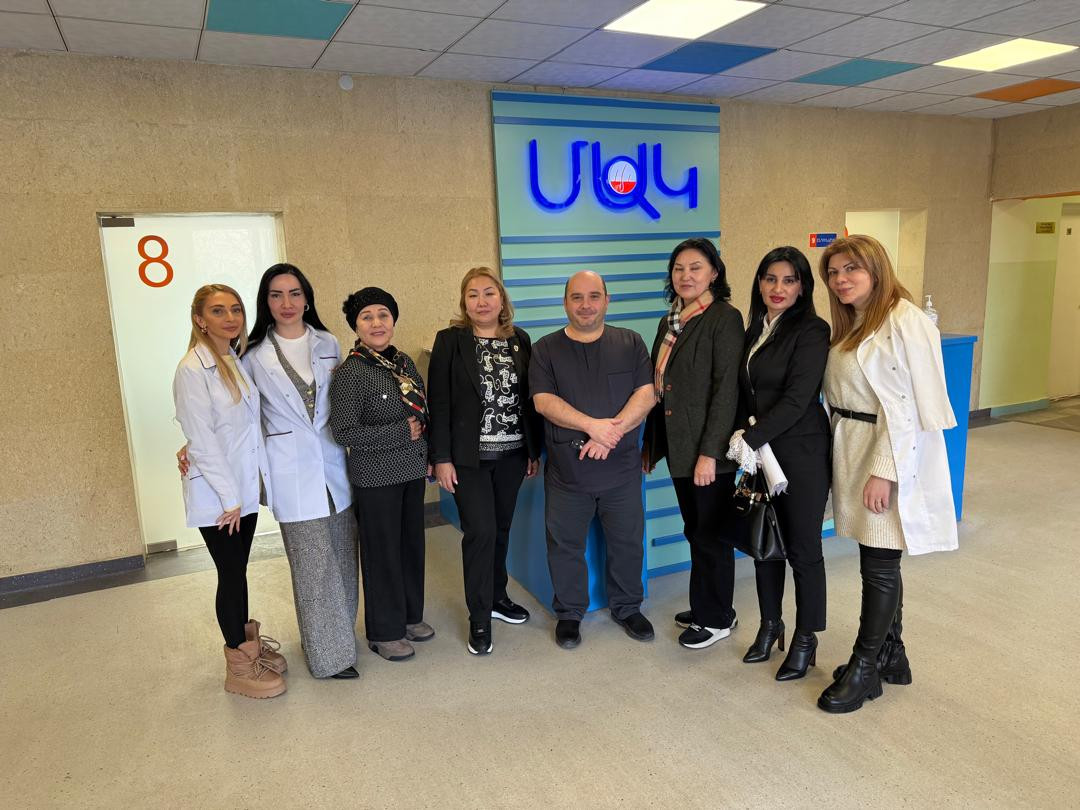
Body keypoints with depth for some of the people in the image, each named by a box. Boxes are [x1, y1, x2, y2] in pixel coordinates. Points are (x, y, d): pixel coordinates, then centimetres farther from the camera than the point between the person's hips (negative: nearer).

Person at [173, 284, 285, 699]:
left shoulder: (239, 361, 6)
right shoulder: (192, 369, -15)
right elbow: (201, 440, -17)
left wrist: (243, 492, 7)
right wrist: (229, 497, -15)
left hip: (245, 487, 6)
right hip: (215, 494, -6)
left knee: (238, 571, 18)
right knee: (231, 575, 5)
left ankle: (246, 644, 34)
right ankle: (239, 668, 20)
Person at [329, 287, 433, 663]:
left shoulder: (404, 362, 6)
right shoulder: (350, 373, -15)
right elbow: (344, 431, -20)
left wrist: (427, 455, 9)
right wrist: (401, 434, -17)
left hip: (412, 470, 6)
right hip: (375, 476, -6)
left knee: (412, 544, 16)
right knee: (382, 552, 6)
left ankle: (410, 615, 36)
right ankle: (384, 632, 24)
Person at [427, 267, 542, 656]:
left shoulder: (519, 339, 6)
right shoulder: (450, 340, -5)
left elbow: (528, 397, 8)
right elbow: (438, 402, -6)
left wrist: (535, 449, 8)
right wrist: (441, 457, -10)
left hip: (512, 453, 4)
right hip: (469, 456, -4)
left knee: (501, 527, 14)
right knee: (480, 531, -6)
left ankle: (497, 595, 34)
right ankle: (479, 618, 10)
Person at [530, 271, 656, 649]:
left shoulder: (630, 343, 4)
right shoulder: (546, 349, 2)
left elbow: (645, 394, -5)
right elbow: (544, 401, -9)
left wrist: (612, 433, -19)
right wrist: (593, 425, -20)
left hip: (621, 467, 1)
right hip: (566, 471, -1)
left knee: (628, 542, 13)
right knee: (565, 545, 9)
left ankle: (627, 607, 34)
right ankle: (569, 613, 29)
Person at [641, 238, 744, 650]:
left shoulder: (724, 318, -11)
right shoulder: (670, 322, 12)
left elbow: (726, 389, -17)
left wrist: (710, 452, -21)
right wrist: (650, 441, 15)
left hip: (708, 447, -7)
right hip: (676, 446, 7)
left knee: (712, 534, 6)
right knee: (695, 531, 18)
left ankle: (718, 618, 22)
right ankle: (704, 605, 34)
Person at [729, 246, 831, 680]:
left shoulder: (811, 331, -12)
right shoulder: (755, 330, 9)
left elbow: (797, 399, -18)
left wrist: (752, 438, -17)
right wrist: (743, 435, -1)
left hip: (801, 452, -6)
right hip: (759, 452, 7)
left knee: (802, 549, 4)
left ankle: (806, 639, 22)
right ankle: (770, 624, 33)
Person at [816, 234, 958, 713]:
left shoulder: (905, 322, -15)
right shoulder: (850, 326, 13)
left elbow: (906, 406, -19)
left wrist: (884, 471, -20)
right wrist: (844, 455, 10)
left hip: (890, 457, -8)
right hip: (854, 456, 8)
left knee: (879, 566, 2)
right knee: (879, 562, 16)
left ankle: (864, 669, 16)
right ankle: (891, 655, 30)